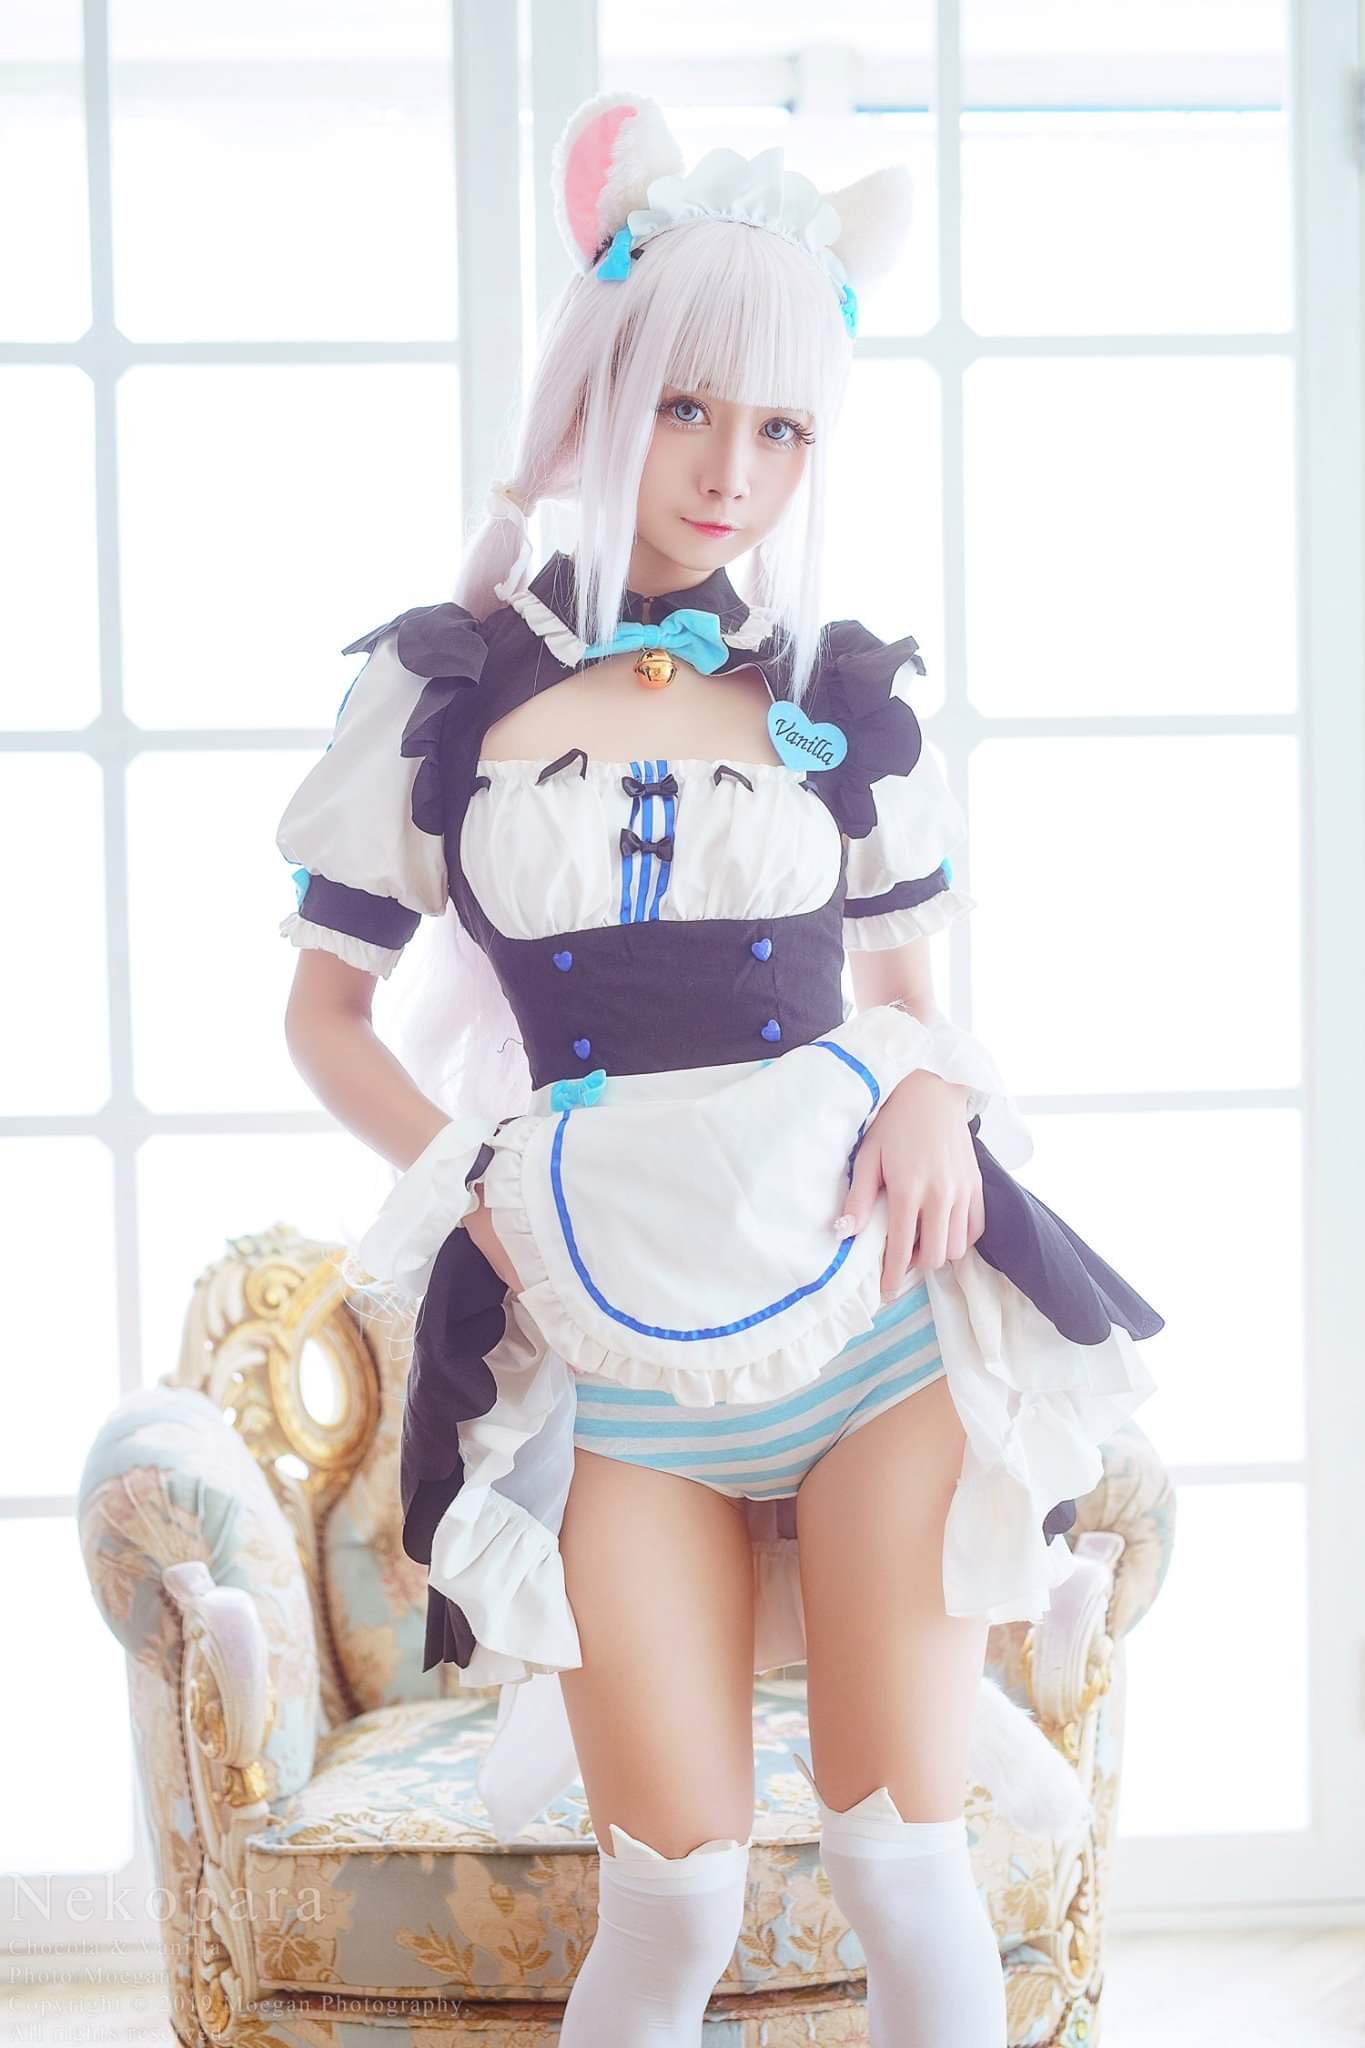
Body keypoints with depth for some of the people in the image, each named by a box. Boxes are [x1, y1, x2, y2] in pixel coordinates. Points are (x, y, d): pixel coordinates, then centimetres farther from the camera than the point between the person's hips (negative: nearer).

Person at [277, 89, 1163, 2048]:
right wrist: (473, 1181, -7)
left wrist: (936, 1090, -5)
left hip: (880, 1320, 1)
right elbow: (326, 1009, 9)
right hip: (615, 1378, -1)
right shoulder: (445, 687, 1)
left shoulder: (848, 699, 6)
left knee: (903, 1867, 1)